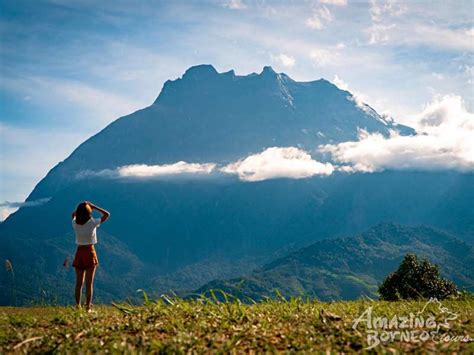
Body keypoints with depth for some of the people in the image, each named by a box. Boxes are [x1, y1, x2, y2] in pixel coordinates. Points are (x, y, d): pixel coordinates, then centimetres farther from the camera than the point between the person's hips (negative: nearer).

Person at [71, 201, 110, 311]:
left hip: (79, 253, 3)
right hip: (90, 253, -3)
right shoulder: (92, 223, -13)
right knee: (89, 283, 2)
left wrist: (81, 207, 10)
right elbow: (107, 214, -2)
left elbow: (73, 214, 22)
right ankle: (88, 307, 1)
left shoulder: (75, 223, -2)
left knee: (79, 283, 10)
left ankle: (78, 306, 9)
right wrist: (93, 206, -2)